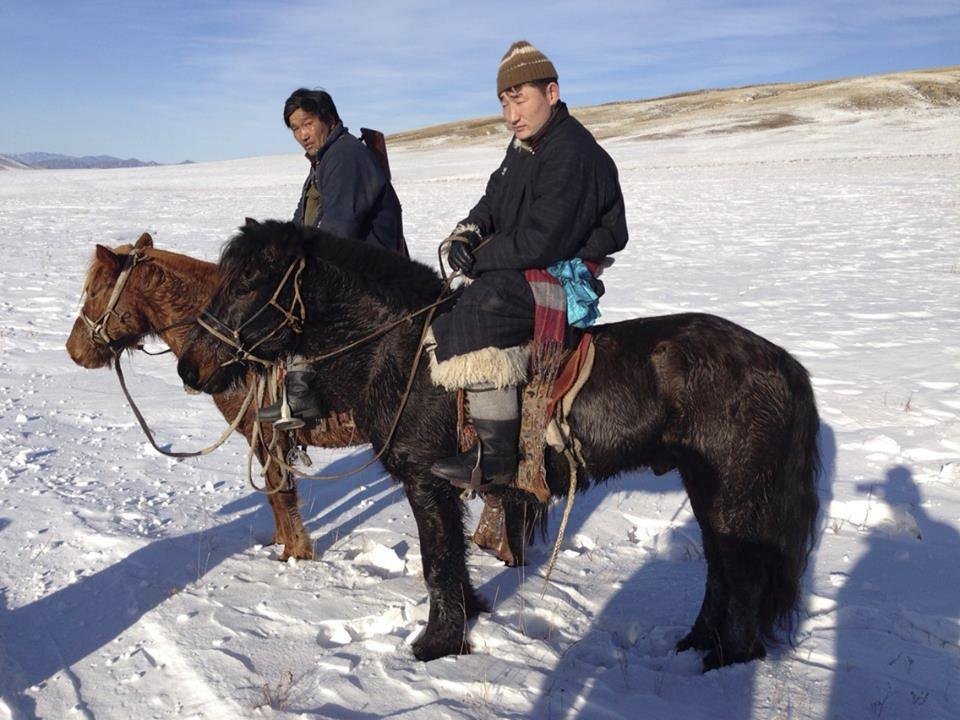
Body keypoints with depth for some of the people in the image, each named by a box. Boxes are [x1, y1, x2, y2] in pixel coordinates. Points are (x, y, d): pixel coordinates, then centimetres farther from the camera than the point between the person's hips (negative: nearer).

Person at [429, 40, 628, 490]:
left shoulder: (571, 153, -20)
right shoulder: (524, 146, 13)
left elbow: (541, 242, -27)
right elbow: (493, 202, 21)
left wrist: (480, 259, -14)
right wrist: (466, 234, -2)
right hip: (517, 268, 11)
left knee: (478, 316, -35)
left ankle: (496, 458, -32)